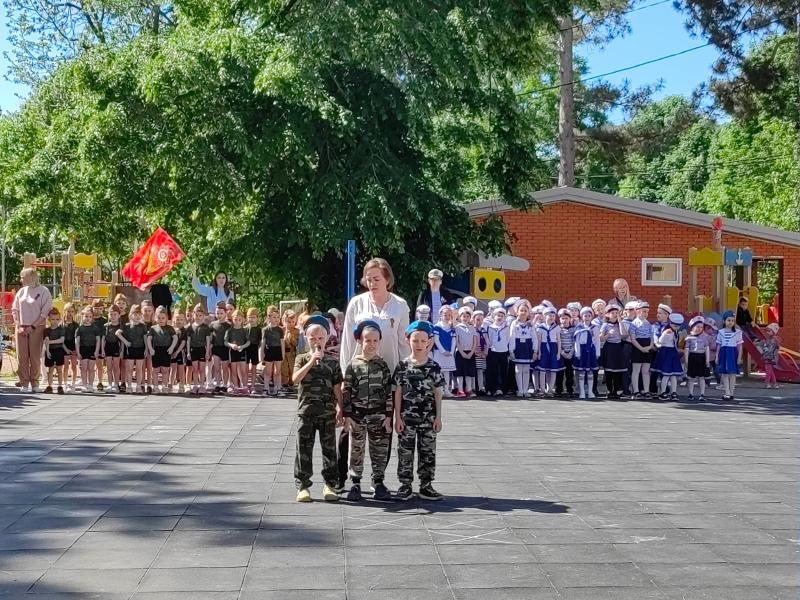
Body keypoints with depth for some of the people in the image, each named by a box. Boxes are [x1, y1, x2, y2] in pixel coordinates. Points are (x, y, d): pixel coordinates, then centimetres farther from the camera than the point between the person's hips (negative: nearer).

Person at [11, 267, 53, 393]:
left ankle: (34, 383, 6)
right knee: (22, 356, 0)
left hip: (36, 328, -4)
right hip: (21, 328, 4)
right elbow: (14, 310, 12)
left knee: (35, 356, -2)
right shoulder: (21, 291, 10)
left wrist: (32, 327, -13)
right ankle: (24, 383, 5)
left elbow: (45, 312, -8)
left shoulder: (43, 291, -3)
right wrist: (18, 326, -2)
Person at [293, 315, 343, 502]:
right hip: (306, 412, -1)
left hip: (327, 412, 1)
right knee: (304, 450, 3)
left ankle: (330, 484, 15)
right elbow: (295, 378, -15)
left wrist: (340, 410, -3)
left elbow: (337, 389, 4)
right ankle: (303, 485, 10)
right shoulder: (302, 359, 3)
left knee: (329, 449, 6)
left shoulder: (332, 363, 5)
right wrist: (312, 361, -20)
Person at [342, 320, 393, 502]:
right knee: (356, 450, 7)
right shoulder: (353, 365, -2)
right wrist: (347, 415, -7)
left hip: (378, 415, 1)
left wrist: (388, 415, -3)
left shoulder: (382, 365, 1)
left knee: (379, 450, 5)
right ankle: (355, 483, 15)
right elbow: (346, 391, -2)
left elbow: (389, 391, 1)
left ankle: (378, 483, 16)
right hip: (357, 414, -1)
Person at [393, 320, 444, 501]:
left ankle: (426, 486, 17)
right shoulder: (402, 366, -3)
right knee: (405, 452, 5)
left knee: (428, 452, 7)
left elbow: (438, 394, 3)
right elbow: (397, 393, -1)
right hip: (407, 418, -1)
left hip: (428, 418, 1)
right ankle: (405, 485, 16)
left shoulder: (434, 367, -1)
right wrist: (398, 417, -4)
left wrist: (438, 417, 0)